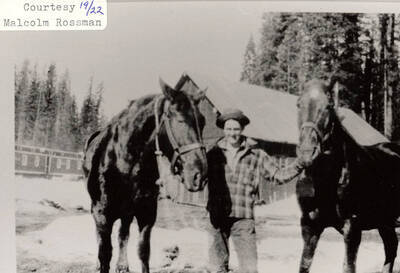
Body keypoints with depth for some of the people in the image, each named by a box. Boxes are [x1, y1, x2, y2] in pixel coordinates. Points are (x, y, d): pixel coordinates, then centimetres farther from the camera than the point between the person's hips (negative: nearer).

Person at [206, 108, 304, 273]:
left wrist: (299, 165, -6)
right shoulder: (213, 154, 4)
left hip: (243, 219, -1)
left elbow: (278, 176, 5)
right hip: (218, 218, 1)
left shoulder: (256, 155, 3)